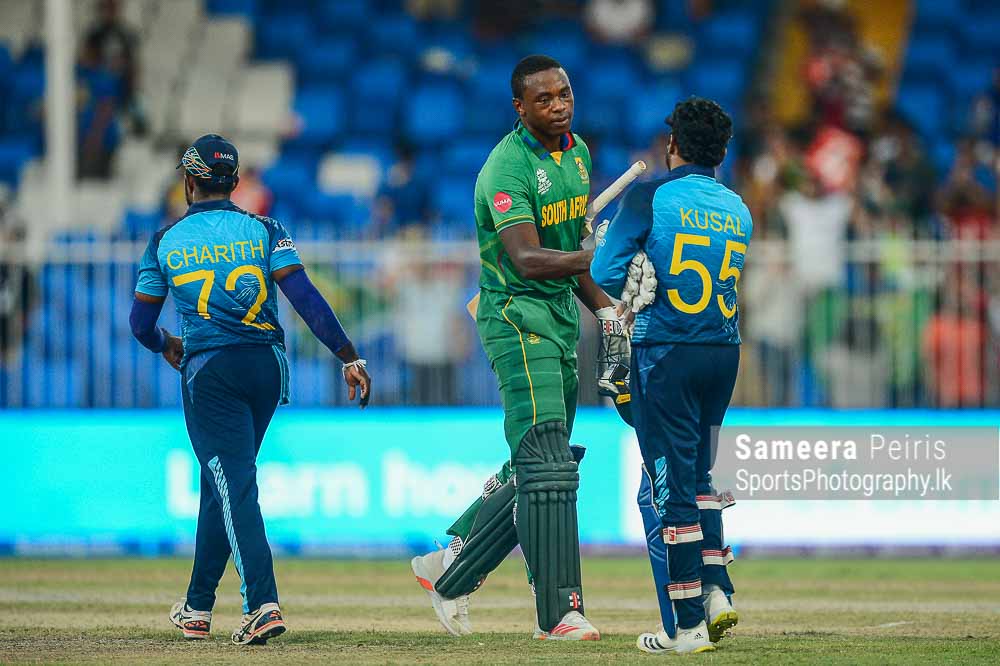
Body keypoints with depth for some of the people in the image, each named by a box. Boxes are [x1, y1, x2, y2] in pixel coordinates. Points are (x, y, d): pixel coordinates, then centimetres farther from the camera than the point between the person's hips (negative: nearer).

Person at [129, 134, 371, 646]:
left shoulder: (166, 243, 3)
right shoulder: (263, 231, 3)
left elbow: (141, 324, 10)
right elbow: (305, 297, -8)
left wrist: (166, 347, 33)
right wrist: (349, 357, -8)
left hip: (208, 371, -3)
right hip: (267, 367, 3)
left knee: (233, 484, -7)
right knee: (223, 482, 18)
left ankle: (262, 603, -27)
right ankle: (198, 607, 26)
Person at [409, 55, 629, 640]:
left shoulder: (577, 154, 10)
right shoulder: (507, 169, -18)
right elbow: (528, 261, -32)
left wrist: (604, 308, 13)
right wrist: (595, 257, -47)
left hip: (562, 318, 9)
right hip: (517, 317, -9)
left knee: (536, 473, 11)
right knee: (547, 467, -15)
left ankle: (450, 569, 24)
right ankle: (560, 611, -16)